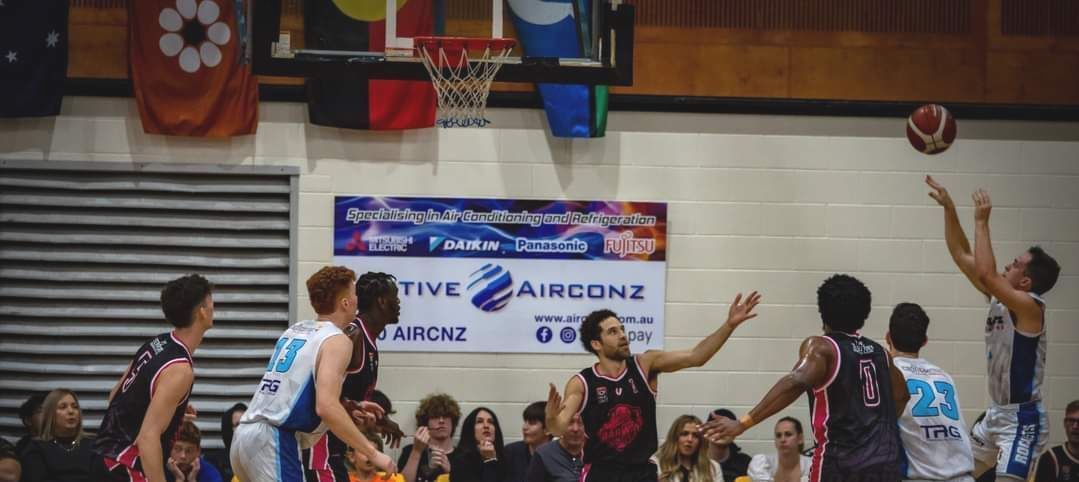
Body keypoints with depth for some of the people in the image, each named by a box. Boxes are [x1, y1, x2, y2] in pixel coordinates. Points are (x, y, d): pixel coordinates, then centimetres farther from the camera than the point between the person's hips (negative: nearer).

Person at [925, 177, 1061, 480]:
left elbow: (986, 273, -32)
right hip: (997, 413, 10)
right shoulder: (999, 297, 7)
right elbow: (962, 256, 11)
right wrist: (949, 208, 4)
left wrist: (981, 221, -24)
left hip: (1023, 419, -10)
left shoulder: (1029, 306, -18)